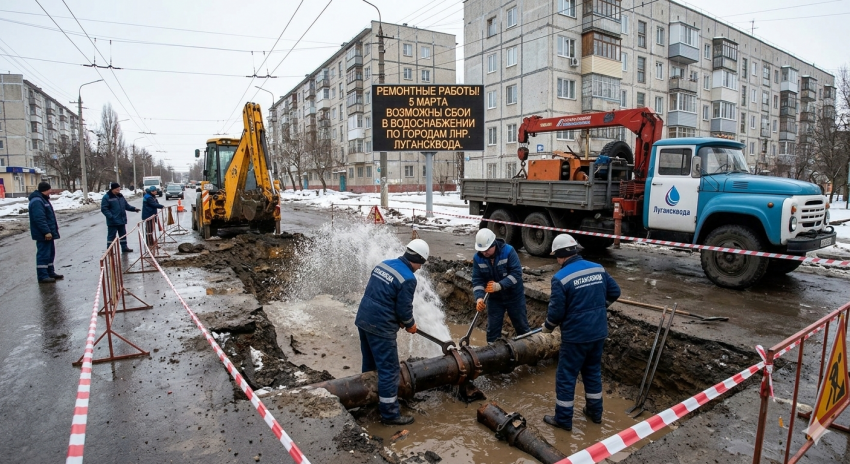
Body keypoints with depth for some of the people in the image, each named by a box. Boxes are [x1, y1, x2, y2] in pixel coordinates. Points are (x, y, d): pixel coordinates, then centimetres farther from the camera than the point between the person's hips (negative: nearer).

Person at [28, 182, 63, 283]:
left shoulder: (43, 199, 17)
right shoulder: (37, 201, -18)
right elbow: (39, 219, -25)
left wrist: (54, 228, 23)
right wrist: (46, 231, -26)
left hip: (48, 233, 11)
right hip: (43, 234, -11)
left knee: (50, 253, 17)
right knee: (43, 254, -7)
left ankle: (50, 272, 26)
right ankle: (42, 276, -3)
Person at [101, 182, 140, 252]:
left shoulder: (120, 196, 12)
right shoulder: (106, 197, -9)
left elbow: (126, 205, 19)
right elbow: (104, 209, -13)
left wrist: (134, 208, 2)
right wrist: (110, 216, -23)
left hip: (122, 220, 7)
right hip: (113, 222, -7)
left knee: (123, 234, 14)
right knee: (111, 236, -1)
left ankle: (124, 247, 24)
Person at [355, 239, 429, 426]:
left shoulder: (384, 264, 7)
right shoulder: (408, 279, -17)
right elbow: (404, 309, -13)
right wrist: (410, 325, 9)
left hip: (363, 319, 9)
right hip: (380, 327, -9)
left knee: (370, 364, 24)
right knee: (389, 370, 3)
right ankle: (390, 414, 12)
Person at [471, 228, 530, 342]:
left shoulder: (508, 251, -23)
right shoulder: (477, 258, -13)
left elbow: (516, 273, -26)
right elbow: (477, 280, -12)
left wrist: (500, 285, -38)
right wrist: (479, 297, -30)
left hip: (514, 295, -2)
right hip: (494, 298, 2)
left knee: (521, 325, 12)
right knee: (492, 329, 6)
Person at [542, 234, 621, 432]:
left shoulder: (561, 277, -19)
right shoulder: (598, 269, 1)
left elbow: (556, 311, -17)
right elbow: (614, 292, 11)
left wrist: (547, 327, 3)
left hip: (576, 335, -7)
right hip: (599, 332, 7)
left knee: (566, 377, 7)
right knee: (593, 371, 23)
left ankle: (563, 419, 17)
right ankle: (595, 412, 37)